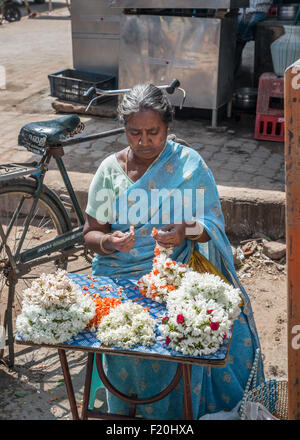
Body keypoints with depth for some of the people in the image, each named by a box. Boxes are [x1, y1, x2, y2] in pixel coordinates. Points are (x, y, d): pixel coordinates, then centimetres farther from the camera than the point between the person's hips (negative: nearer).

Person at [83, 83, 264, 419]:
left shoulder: (189, 163, 0)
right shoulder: (110, 169, 4)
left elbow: (212, 224, -3)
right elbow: (90, 234, 5)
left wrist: (187, 231, -25)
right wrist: (109, 242, -18)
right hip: (121, 275, 1)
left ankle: (176, 411, 4)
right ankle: (128, 410, 6)